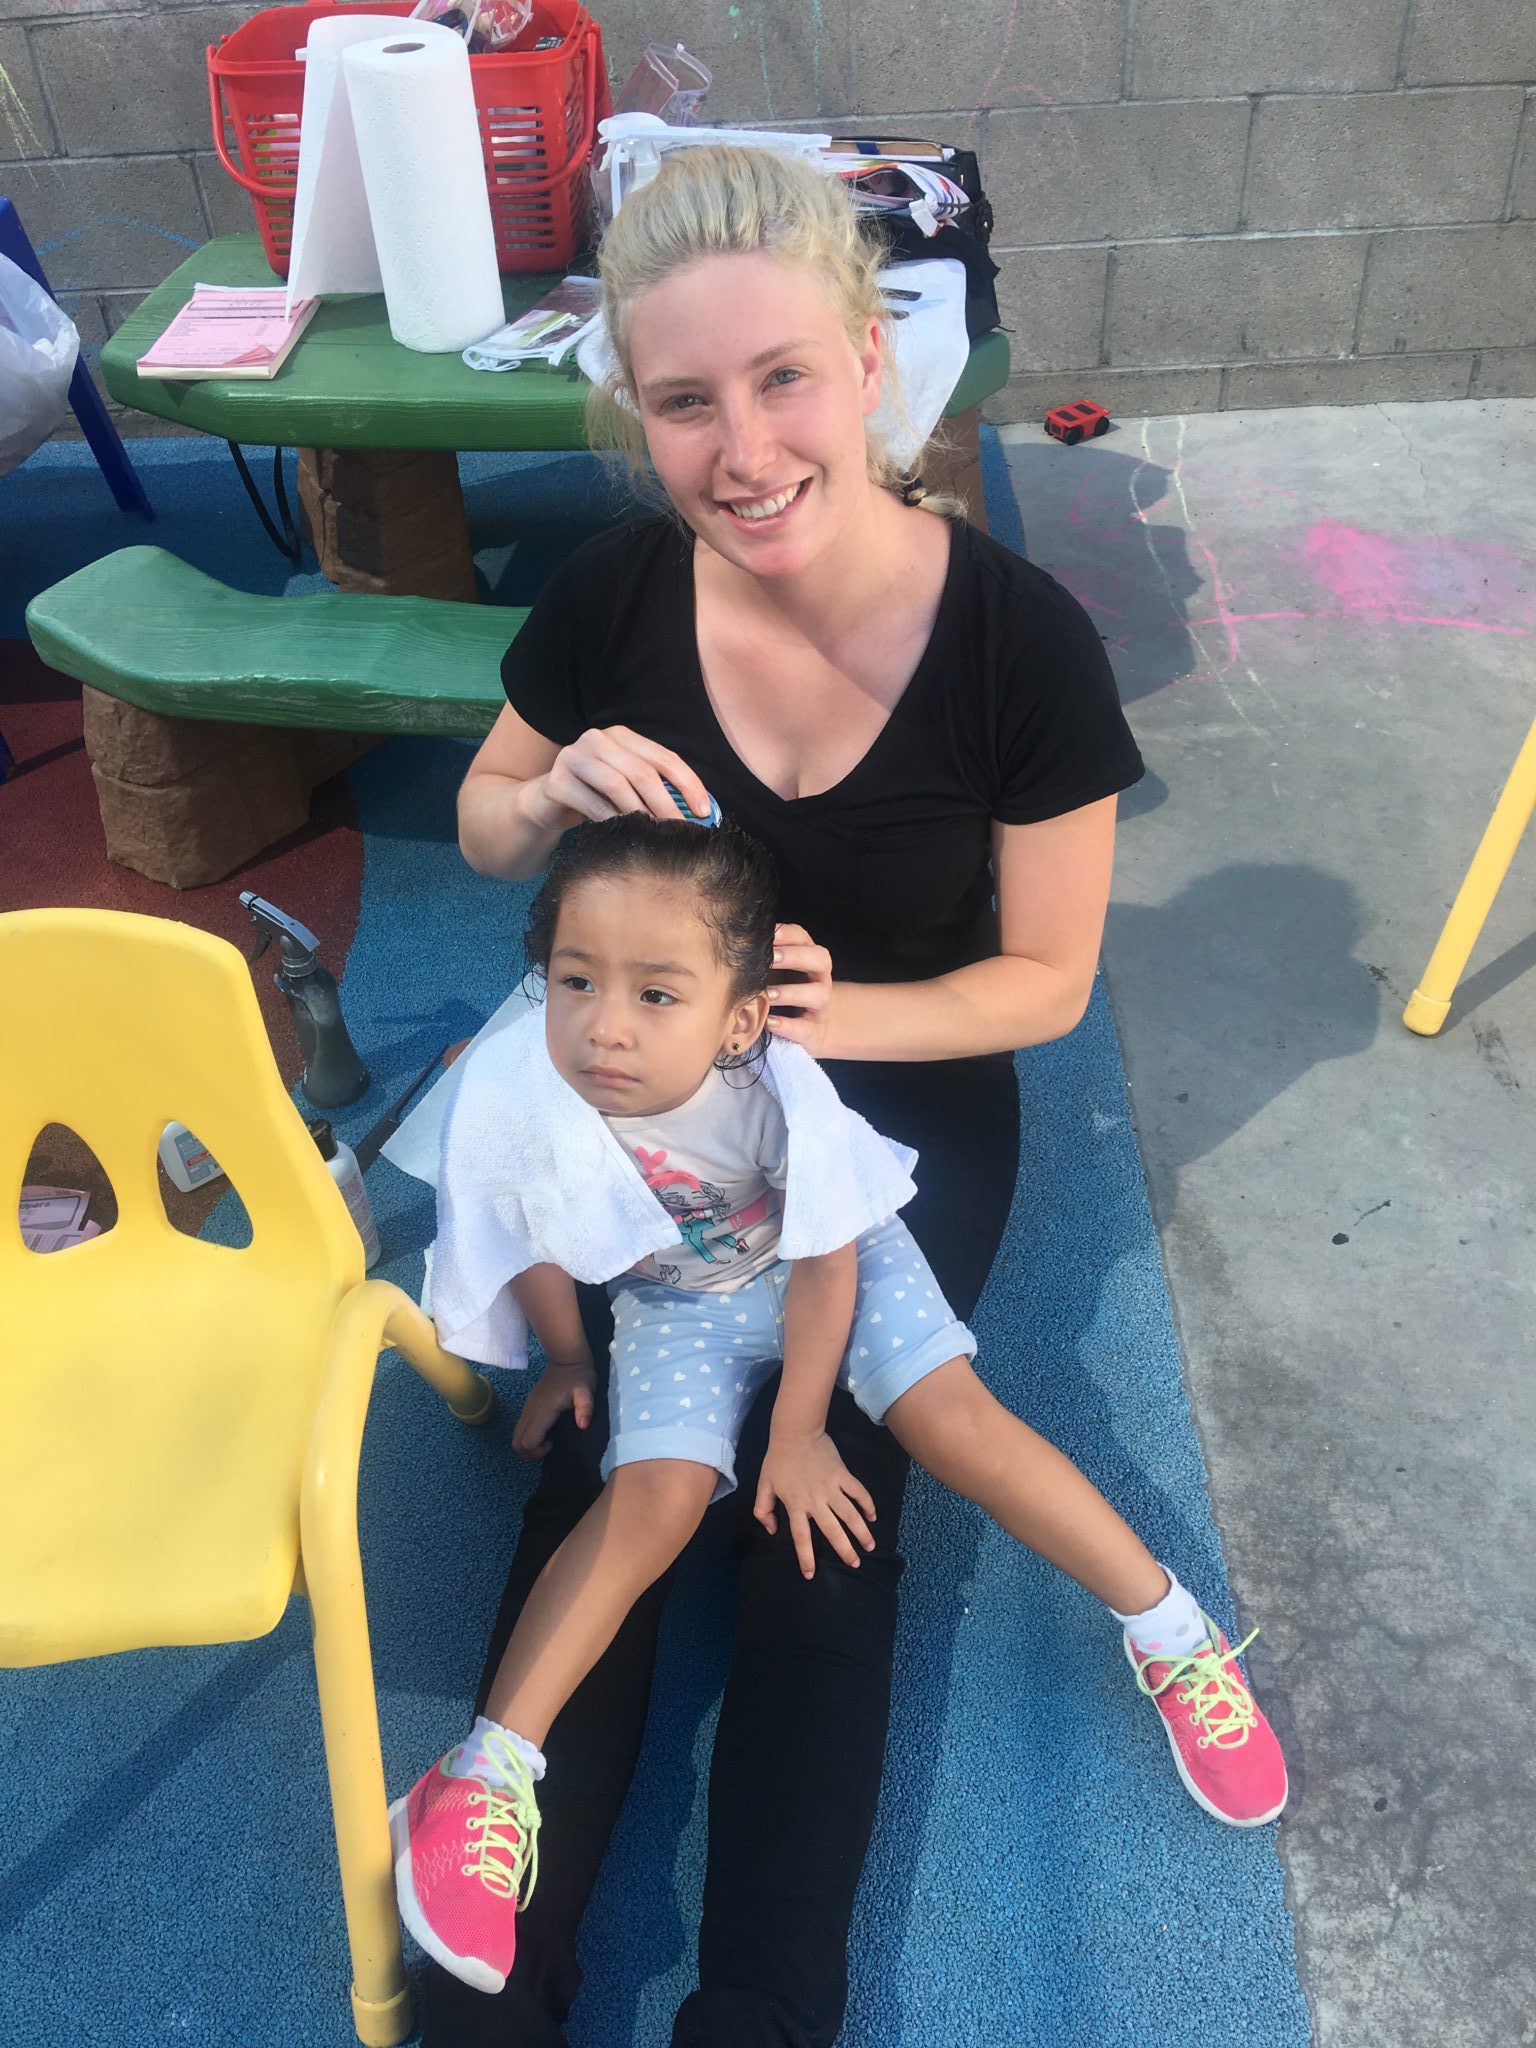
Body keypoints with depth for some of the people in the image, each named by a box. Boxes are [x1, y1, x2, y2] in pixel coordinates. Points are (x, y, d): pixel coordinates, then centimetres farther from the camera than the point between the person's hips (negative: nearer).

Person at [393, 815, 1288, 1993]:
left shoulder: (779, 1083, -37)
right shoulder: (511, 1091, -32)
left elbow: (824, 1263, -19)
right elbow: (533, 1246, -9)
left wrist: (798, 1431, -10)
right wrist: (571, 1363, 6)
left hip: (832, 1256, -1)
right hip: (678, 1299, 1)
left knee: (956, 1424, -14)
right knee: (653, 1496, -17)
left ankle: (1176, 1637, 2)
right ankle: (486, 1777, -8)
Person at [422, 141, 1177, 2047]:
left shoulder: (1022, 641, -21)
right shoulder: (613, 594, -14)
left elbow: (1048, 979, -10)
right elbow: (482, 828, 4)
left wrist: (841, 1015, -27)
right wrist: (556, 792, -20)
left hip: (907, 1108, -1)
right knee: (598, 1478, -9)